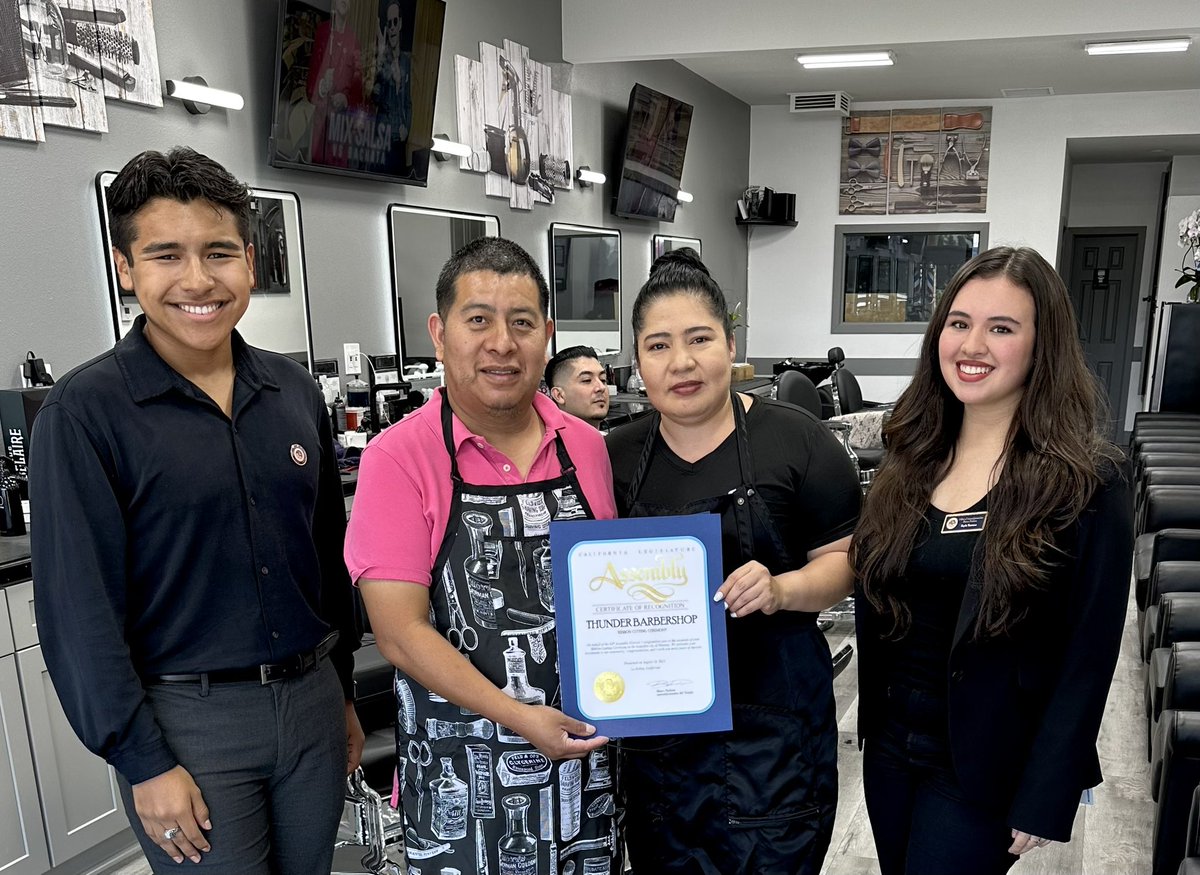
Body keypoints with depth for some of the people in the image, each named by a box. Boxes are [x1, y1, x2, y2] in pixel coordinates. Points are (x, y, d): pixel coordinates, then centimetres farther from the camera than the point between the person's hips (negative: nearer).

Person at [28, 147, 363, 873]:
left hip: (310, 699, 5)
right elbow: (80, 608, -11)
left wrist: (343, 692, 12)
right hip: (187, 719, -4)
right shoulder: (83, 412, -12)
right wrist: (143, 763, -11)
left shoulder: (295, 392, 2)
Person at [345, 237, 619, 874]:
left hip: (583, 745, 4)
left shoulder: (585, 446, 1)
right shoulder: (399, 458, -12)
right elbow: (400, 632, -15)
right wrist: (519, 719, -20)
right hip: (461, 776, -4)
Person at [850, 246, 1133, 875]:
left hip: (983, 768, -5)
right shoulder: (912, 458, 0)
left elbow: (1089, 658, -13)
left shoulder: (1086, 484, -15)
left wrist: (1045, 803, -13)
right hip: (889, 745, 5)